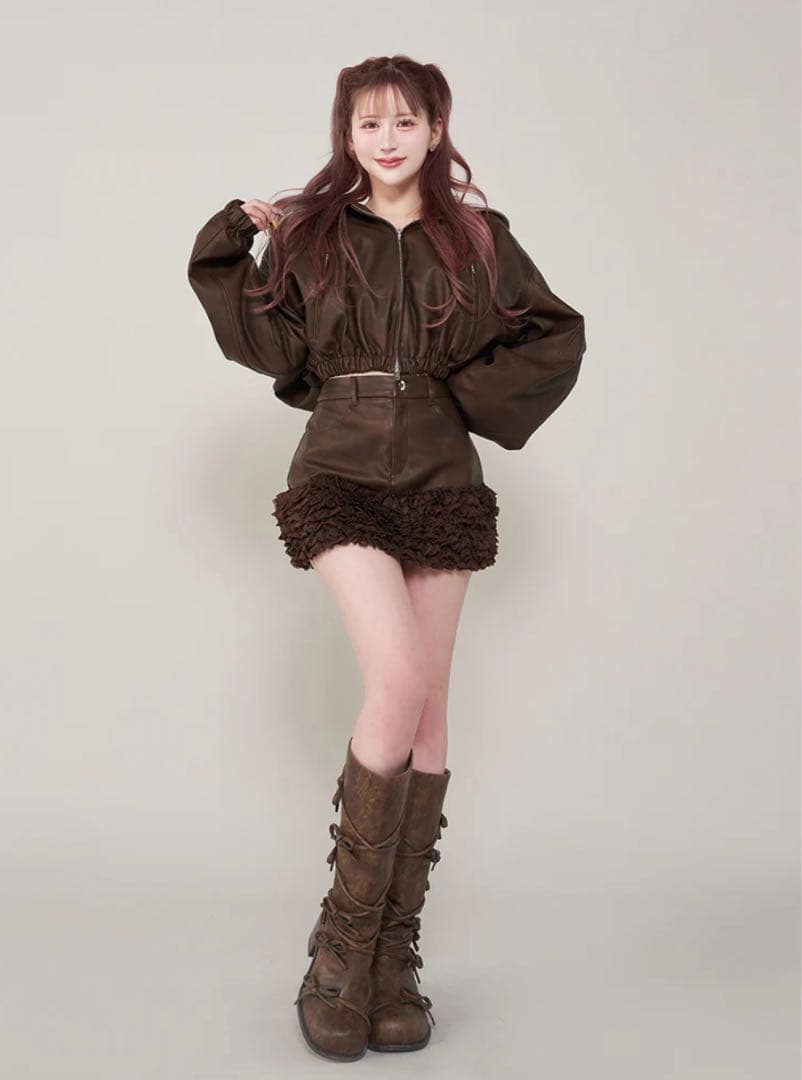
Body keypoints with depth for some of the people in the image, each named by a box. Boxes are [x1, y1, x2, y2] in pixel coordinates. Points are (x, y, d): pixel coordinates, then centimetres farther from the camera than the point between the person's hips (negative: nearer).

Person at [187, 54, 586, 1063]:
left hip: (441, 480, 3)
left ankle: (394, 956, 12)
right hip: (344, 477, -2)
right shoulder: (310, 233, 8)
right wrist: (230, 248, -4)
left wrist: (479, 395, -2)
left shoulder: (477, 236, 9)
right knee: (397, 683, -20)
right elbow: (273, 348, 3)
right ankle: (343, 941, -5)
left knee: (427, 708, 2)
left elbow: (557, 337, 11)